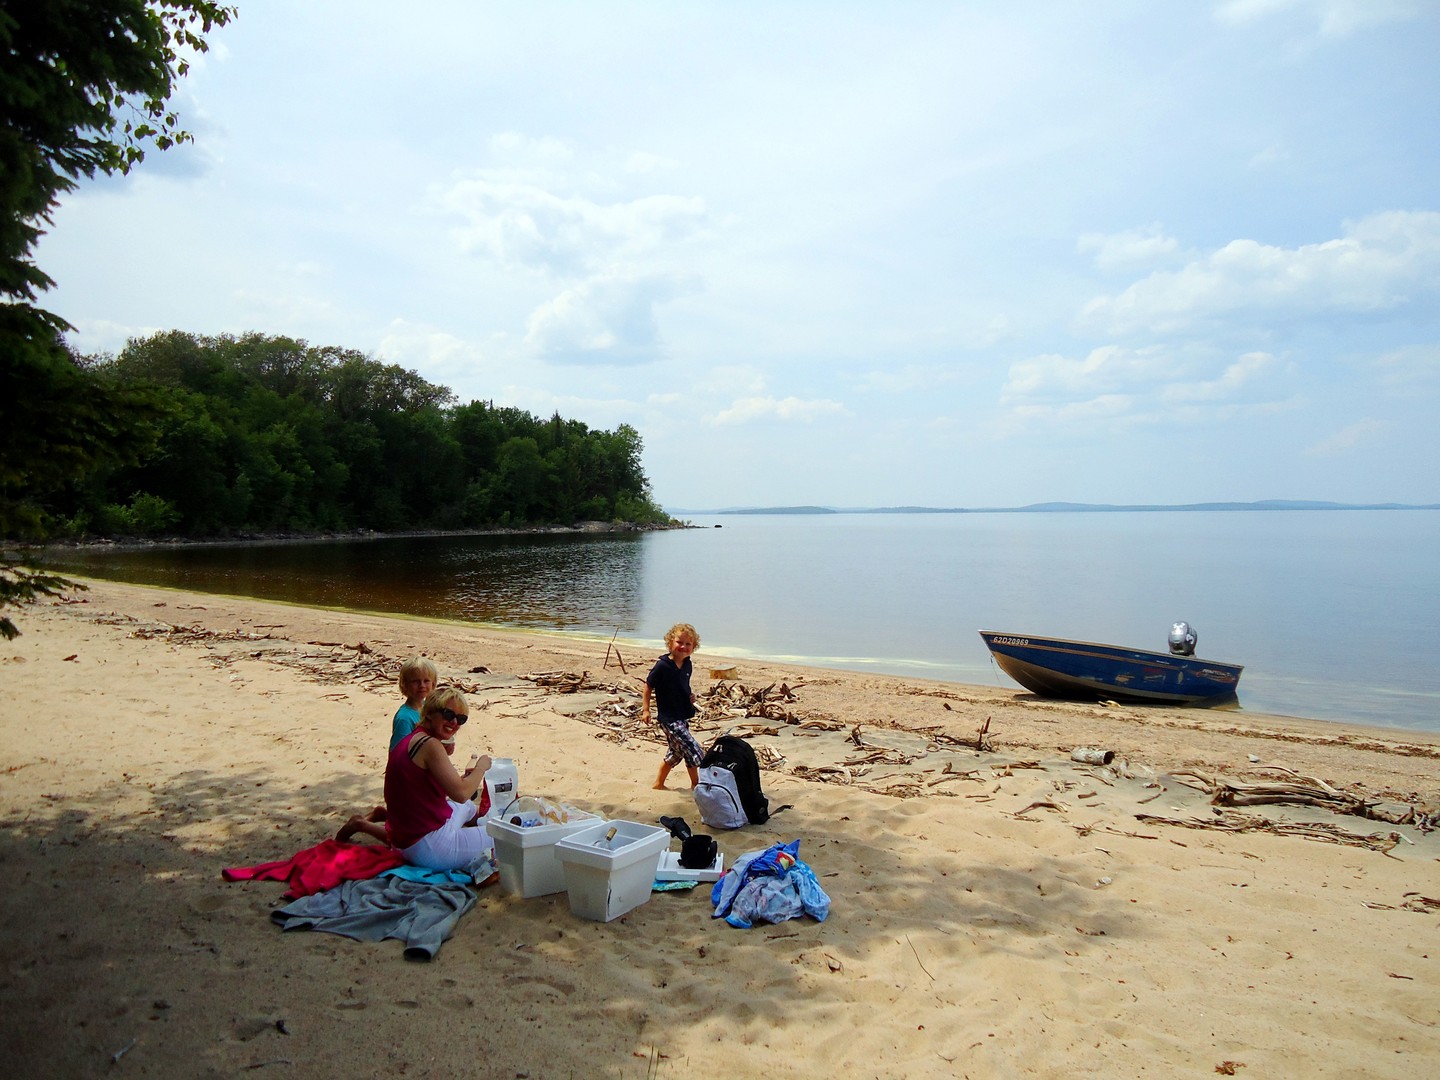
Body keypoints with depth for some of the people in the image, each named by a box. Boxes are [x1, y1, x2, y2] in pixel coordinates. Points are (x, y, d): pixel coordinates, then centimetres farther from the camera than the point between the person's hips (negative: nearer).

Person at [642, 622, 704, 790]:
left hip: (682, 716, 8)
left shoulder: (687, 665, 3)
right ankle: (696, 785, 7)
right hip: (669, 718, -8)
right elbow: (648, 686, -9)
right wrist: (646, 710, -11)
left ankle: (659, 784, 37)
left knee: (676, 752, 21)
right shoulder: (662, 666, -18)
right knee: (693, 751, -10)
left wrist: (690, 696, 1)